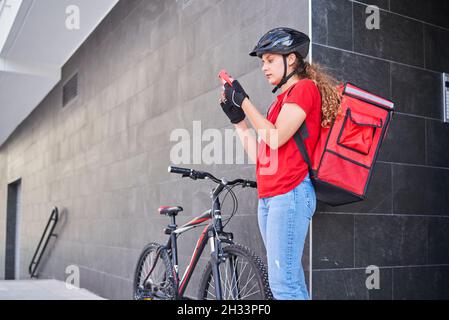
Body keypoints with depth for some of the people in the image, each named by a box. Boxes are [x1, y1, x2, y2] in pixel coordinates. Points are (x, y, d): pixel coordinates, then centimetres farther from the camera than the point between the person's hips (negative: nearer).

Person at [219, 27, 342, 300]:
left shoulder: (305, 87, -1)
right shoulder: (282, 99, 22)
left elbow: (276, 139, -15)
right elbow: (259, 155, 17)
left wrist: (244, 101, -8)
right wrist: (237, 119, 14)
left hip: (290, 193, -9)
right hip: (268, 197, 9)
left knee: (283, 283, -11)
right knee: (290, 282, 8)